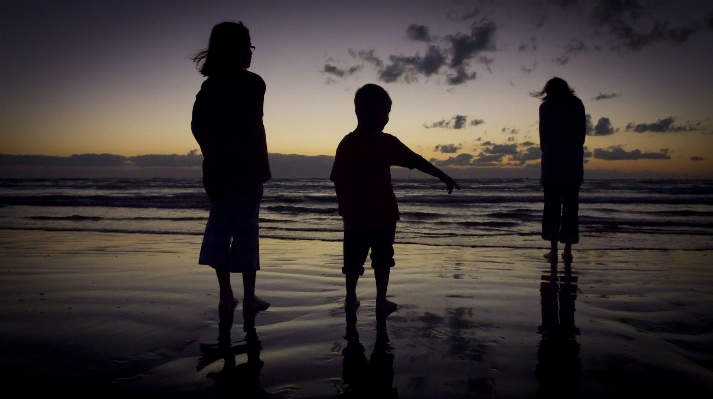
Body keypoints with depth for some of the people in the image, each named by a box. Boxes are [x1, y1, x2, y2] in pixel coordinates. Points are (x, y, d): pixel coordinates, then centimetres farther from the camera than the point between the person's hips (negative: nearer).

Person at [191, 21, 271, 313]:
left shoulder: (209, 85, 12)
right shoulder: (251, 83, -6)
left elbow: (197, 125, 7)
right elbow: (255, 127, -14)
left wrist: (213, 152, 8)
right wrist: (263, 167, -12)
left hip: (216, 168, 6)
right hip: (245, 167, -5)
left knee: (219, 229, 9)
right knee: (246, 230, -1)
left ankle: (226, 294, 15)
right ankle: (249, 297, 4)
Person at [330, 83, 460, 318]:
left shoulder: (344, 144, 3)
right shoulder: (385, 141, -11)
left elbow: (337, 181, 9)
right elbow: (416, 161, -13)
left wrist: (343, 207, 22)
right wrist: (444, 177, -9)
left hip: (354, 217, 4)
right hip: (382, 215, -4)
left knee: (354, 260, 16)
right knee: (382, 259, 11)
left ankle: (351, 299, 27)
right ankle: (381, 302, 15)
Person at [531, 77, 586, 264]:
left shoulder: (547, 107, 1)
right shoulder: (578, 105, 8)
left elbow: (543, 135, -1)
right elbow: (582, 132, 6)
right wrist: (574, 151, 14)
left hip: (552, 159, -2)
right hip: (574, 160, 2)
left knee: (552, 205, 3)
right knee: (571, 205, 5)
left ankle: (553, 250, 1)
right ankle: (568, 250, 4)